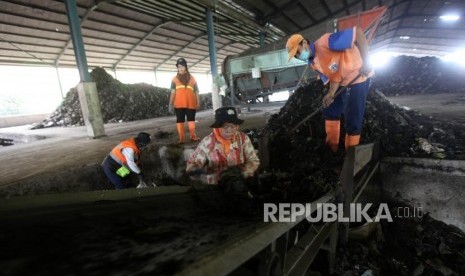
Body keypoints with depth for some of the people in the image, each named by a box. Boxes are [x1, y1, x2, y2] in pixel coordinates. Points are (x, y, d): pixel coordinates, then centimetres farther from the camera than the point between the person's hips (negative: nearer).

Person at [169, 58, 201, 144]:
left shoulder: (191, 78, 15)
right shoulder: (175, 79, 12)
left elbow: (196, 91, 12)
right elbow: (173, 92, 5)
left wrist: (198, 102, 5)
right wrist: (171, 104, -3)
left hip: (191, 103, 1)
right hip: (179, 104, 0)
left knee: (191, 119, 3)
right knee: (179, 120, -1)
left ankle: (193, 136, 10)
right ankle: (181, 138, 3)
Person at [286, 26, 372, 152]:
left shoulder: (325, 42, -24)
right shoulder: (312, 63, 1)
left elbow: (358, 32, -25)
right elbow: (333, 77, 1)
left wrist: (365, 62, -28)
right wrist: (331, 94, -18)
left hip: (358, 78, -9)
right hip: (342, 83, 9)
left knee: (352, 121, -5)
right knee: (330, 112, 17)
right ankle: (332, 146, 33)